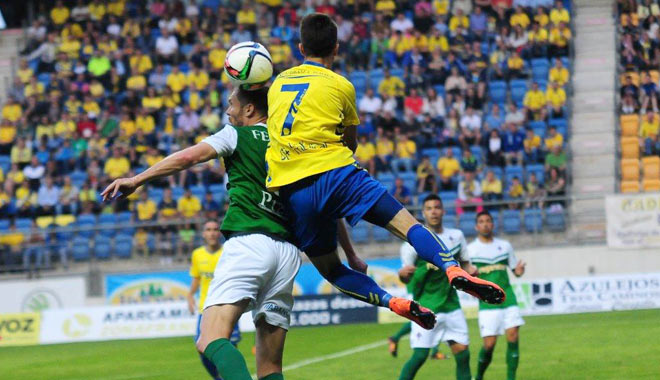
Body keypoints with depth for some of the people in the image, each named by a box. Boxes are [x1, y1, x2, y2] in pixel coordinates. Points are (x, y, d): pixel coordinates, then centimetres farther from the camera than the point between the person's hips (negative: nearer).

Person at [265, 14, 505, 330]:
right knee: (407, 224, -7)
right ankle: (454, 271, -31)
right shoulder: (340, 86, 9)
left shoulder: (278, 82, 19)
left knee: (331, 270, 13)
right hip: (334, 173, -3)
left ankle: (394, 302, -9)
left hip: (290, 191, 3)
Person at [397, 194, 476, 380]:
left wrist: (470, 271, -4)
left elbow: (465, 263, 18)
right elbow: (407, 279, -5)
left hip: (451, 305, 4)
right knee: (420, 355, -11)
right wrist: (402, 273, -28)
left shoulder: (456, 236, 5)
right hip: (425, 307, -4)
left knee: (462, 352, 2)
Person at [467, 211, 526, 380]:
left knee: (513, 337, -12)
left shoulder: (505, 246, 11)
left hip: (508, 300, 3)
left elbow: (515, 269, 19)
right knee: (489, 344, -8)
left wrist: (519, 271, -4)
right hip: (487, 303, -2)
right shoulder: (470, 250, 3)